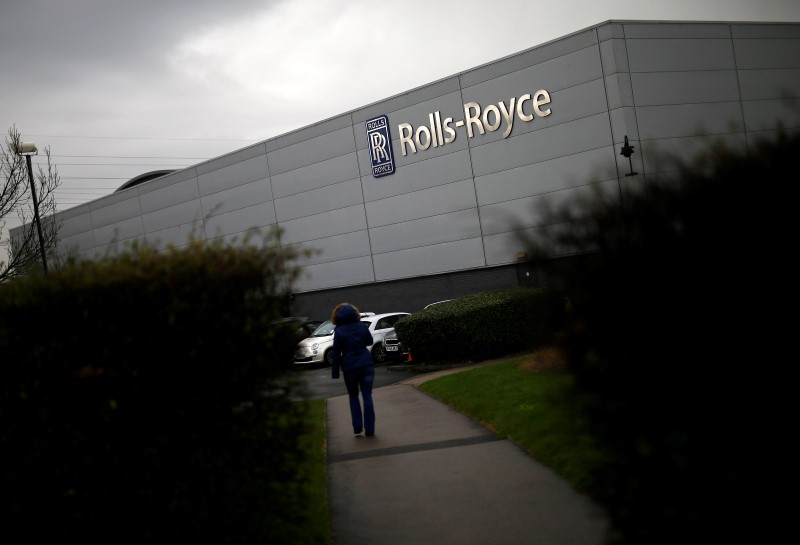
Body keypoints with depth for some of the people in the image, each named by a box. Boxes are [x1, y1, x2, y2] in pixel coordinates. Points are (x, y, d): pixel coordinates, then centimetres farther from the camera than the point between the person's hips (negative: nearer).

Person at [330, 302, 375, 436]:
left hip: (350, 368, -1)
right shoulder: (362, 326, 0)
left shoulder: (339, 331, -8)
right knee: (367, 397, 4)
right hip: (366, 365, 1)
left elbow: (336, 353, -7)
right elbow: (369, 341, 14)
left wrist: (335, 372, -2)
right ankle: (369, 429, 1)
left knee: (353, 397, 16)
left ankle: (357, 427, 10)